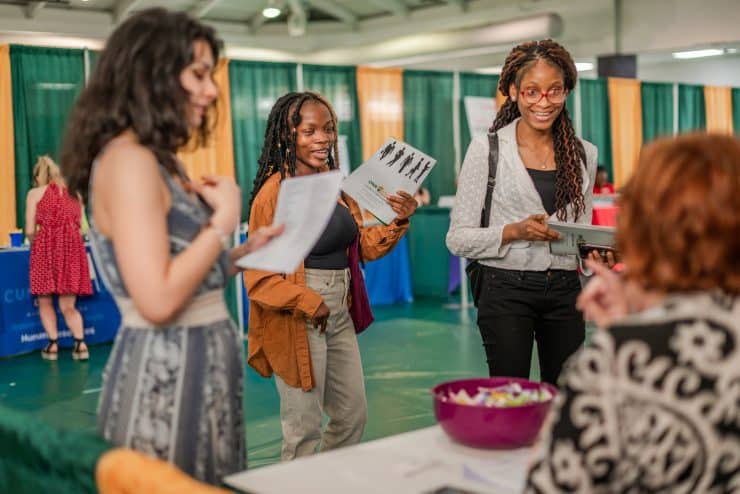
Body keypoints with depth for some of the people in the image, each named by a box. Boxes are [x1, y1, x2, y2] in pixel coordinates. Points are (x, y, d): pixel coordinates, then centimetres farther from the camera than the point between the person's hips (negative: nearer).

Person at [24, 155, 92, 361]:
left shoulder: (35, 193, 8)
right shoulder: (74, 193, 18)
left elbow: (30, 231, 2)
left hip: (47, 246, -3)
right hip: (73, 246, 3)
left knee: (45, 302, 12)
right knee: (68, 305, 8)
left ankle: (53, 344, 0)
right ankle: (80, 343, -9)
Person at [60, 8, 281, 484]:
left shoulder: (163, 162, 14)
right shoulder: (128, 159, -15)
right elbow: (158, 301, -23)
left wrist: (245, 251, 7)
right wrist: (225, 219, -14)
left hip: (200, 367, 10)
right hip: (165, 375, -9)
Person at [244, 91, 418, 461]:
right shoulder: (274, 192, -14)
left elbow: (363, 245, 12)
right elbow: (258, 277, -16)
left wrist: (398, 223, -3)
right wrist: (310, 304, -20)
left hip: (339, 314, 8)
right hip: (296, 320, -7)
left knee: (353, 417, 17)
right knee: (305, 429, 2)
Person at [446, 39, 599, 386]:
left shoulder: (583, 154, 8)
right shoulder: (486, 149, -4)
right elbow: (458, 239, -5)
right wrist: (514, 231, -19)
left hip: (565, 292, 4)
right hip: (508, 291, -3)